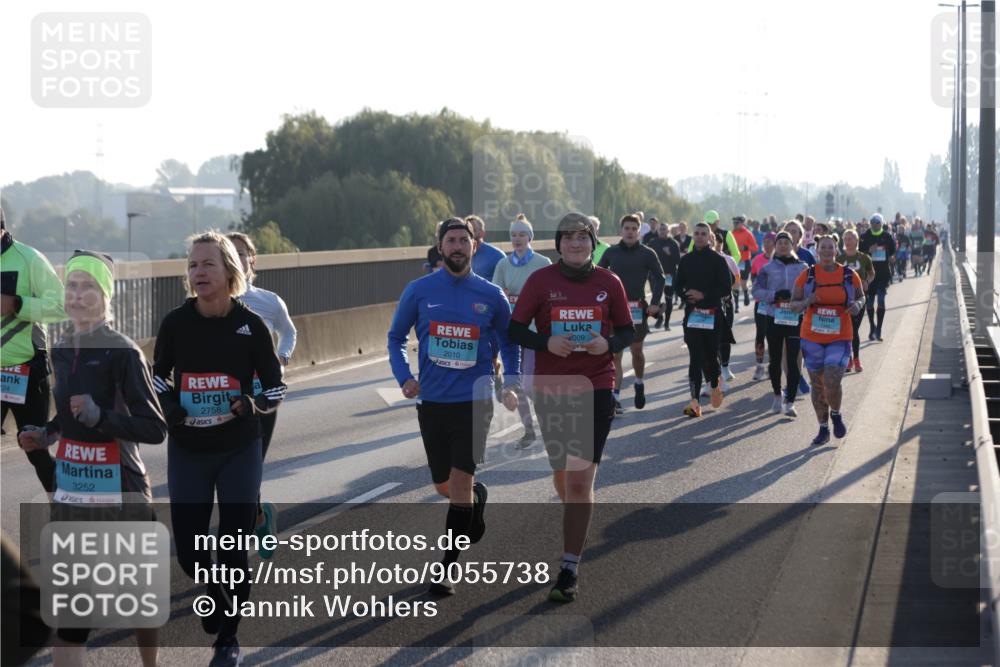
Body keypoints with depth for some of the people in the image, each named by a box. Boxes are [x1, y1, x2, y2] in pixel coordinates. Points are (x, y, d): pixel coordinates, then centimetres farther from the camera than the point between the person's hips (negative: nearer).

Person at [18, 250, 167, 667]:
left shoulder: (122, 353, -13)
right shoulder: (61, 351, 8)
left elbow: (156, 429, -16)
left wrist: (99, 417, -27)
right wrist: (45, 435, 4)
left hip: (120, 491, -5)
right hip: (71, 489, 5)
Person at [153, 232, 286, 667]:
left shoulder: (250, 325, -9)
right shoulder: (175, 322, -6)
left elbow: (275, 387, 0)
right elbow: (158, 372, 10)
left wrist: (253, 404, -20)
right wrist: (168, 402, -9)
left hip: (239, 451, -1)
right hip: (187, 451, 2)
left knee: (234, 547, -2)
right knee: (188, 549, 1)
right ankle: (216, 594, 35)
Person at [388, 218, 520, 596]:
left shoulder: (491, 296, 0)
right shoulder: (419, 291, 0)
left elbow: (508, 341, 14)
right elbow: (396, 338, 10)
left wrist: (510, 383, 1)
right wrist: (404, 378, -5)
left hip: (474, 400, -2)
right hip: (431, 401, 2)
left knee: (460, 482, -11)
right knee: (444, 486, 11)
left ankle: (446, 567, -4)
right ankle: (478, 497, 47)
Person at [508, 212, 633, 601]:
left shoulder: (609, 283, 0)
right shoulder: (541, 281, -2)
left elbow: (627, 332, 9)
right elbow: (516, 329, 1)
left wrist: (608, 344, -13)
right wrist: (547, 342, -17)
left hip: (596, 389, -2)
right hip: (551, 390, 2)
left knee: (580, 481, -11)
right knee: (561, 474, 16)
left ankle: (570, 570, -8)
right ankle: (576, 529, 47)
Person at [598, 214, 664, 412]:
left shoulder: (647, 254, 0)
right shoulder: (611, 252, 5)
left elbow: (659, 278, 3)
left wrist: (655, 303, -8)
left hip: (637, 309, -1)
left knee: (637, 351, 12)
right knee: (615, 354, -6)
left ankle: (639, 384, 39)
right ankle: (615, 398, -7)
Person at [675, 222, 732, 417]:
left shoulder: (718, 260, -2)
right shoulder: (686, 260, 9)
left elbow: (726, 287, -6)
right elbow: (678, 285, 13)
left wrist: (704, 295, -15)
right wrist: (687, 296, -7)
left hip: (713, 314, -2)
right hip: (692, 313, 2)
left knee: (711, 355, 2)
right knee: (695, 358, -3)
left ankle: (715, 384, 34)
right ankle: (695, 402, -7)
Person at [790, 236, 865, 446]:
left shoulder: (849, 276, 0)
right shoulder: (807, 276, -1)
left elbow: (861, 296, 17)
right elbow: (793, 304, 5)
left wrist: (858, 305, -6)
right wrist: (806, 302, -17)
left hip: (839, 339, -1)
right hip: (812, 338, 1)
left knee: (832, 383, -15)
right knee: (818, 385, 9)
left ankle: (836, 415, 17)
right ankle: (823, 429, 24)